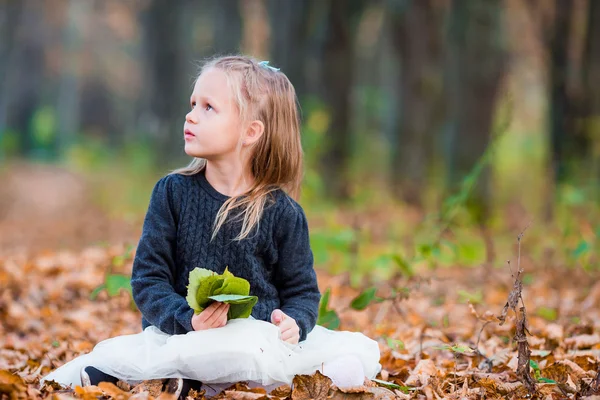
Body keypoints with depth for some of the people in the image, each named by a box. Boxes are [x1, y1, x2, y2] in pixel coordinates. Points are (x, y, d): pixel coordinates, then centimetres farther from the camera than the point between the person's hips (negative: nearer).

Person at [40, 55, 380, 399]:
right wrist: (186, 319, -19)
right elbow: (148, 277, 0)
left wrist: (293, 322, -14)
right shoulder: (173, 192, 4)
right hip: (183, 332, -2)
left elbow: (302, 291, 9)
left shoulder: (282, 212, 2)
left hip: (257, 335, 2)